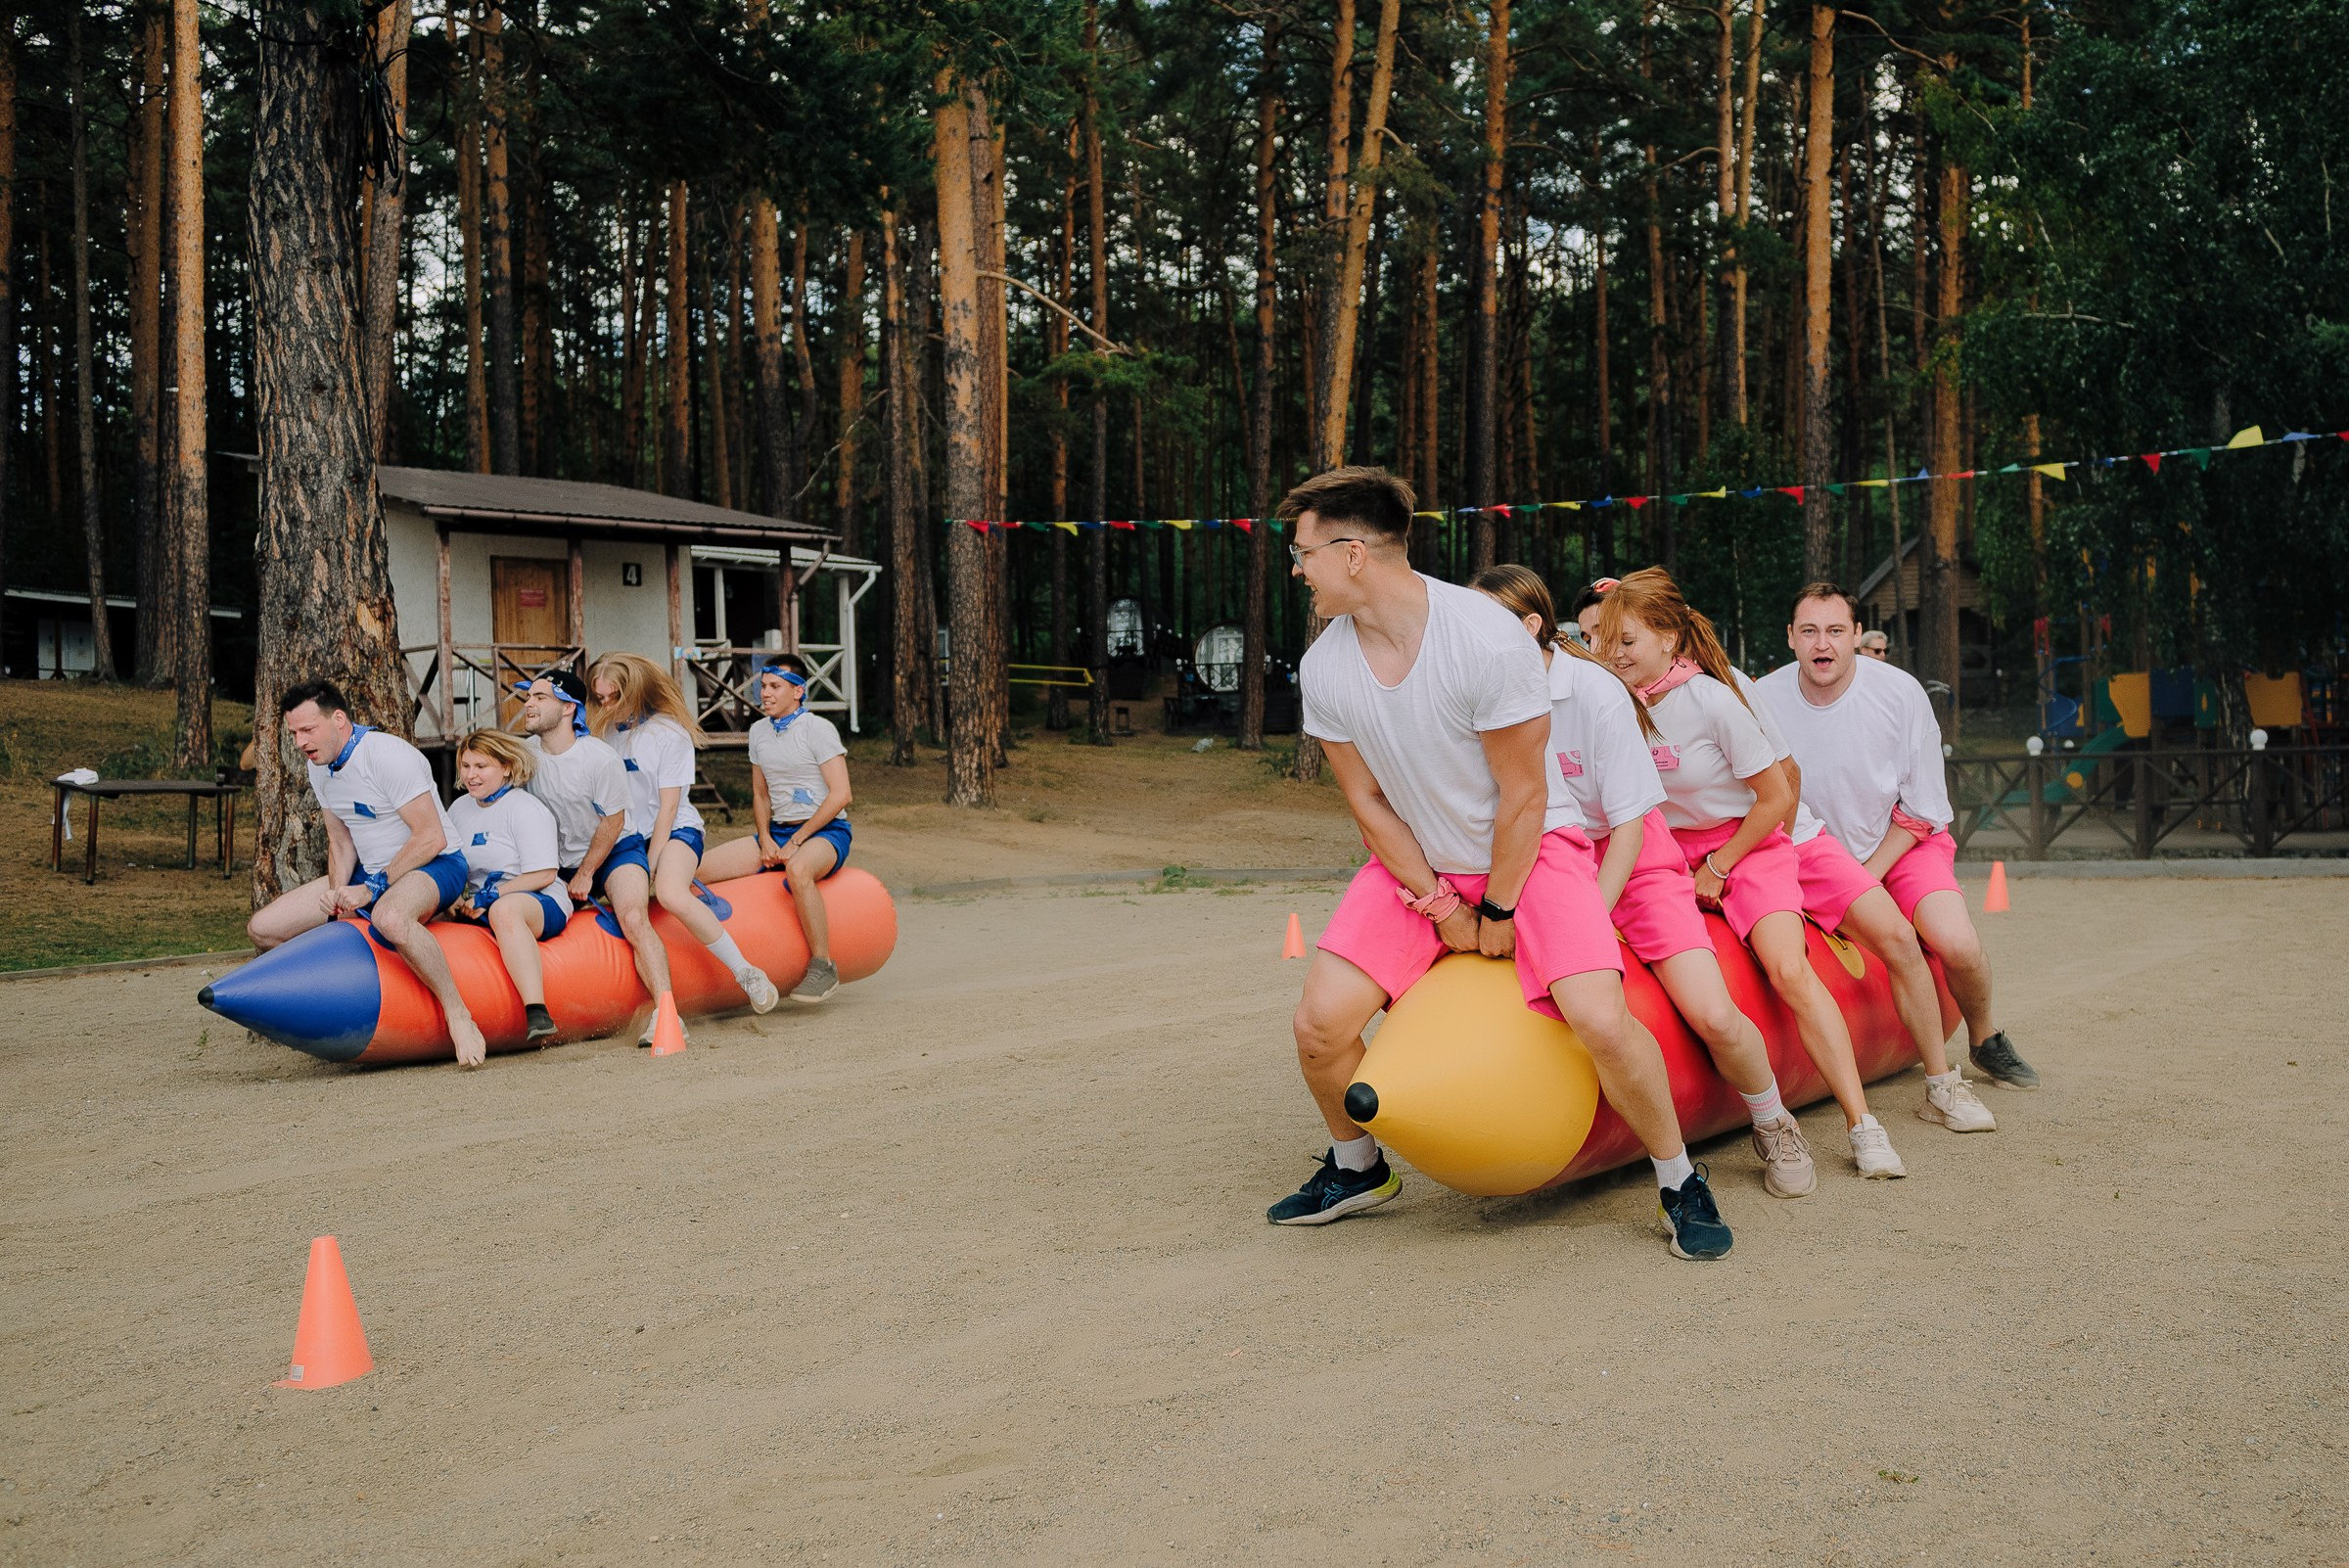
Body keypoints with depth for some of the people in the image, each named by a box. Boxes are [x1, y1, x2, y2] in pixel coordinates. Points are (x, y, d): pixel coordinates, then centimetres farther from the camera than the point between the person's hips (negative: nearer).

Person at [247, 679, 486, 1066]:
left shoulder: (387, 755, -22)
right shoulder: (319, 768, 4)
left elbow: (431, 838, -23)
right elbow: (341, 842, 13)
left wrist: (372, 889, -23)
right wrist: (338, 892, -6)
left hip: (434, 865, -9)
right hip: (370, 872, 9)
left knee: (389, 917, -44)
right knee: (262, 928, 0)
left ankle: (458, 1014, -28)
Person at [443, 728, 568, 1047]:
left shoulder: (524, 808, -5)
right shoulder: (459, 808, 16)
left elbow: (543, 875, -13)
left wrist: (488, 899, -16)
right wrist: (453, 902, -3)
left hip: (539, 904, -7)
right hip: (478, 909, 7)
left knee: (504, 910, -40)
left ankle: (537, 1013, -53)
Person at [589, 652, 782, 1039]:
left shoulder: (669, 733, -7)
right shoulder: (608, 732, 8)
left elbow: (668, 806, -10)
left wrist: (651, 866, -13)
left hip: (676, 832, -5)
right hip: (630, 839, 5)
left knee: (671, 895, -35)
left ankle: (747, 974, -22)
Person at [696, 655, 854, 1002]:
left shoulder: (818, 729, -7)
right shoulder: (759, 732, 13)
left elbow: (840, 795, -14)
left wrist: (796, 842, -16)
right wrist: (765, 839, 0)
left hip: (824, 831, -7)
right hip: (777, 831, 7)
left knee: (797, 870, -42)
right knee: (698, 868, -12)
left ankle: (823, 966, -29)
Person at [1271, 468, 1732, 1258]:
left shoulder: (1488, 639, -27)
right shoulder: (1324, 668, -11)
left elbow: (1522, 797, -17)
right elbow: (1368, 801, -1)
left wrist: (1498, 911, -9)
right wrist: (1440, 906, -3)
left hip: (1530, 852, -4)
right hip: (1414, 864, 4)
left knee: (1601, 1021, -23)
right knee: (1320, 1023, -11)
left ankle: (1680, 1184, 4)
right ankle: (1356, 1168, 20)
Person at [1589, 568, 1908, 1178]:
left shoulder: (1712, 699, -19)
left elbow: (1777, 797, -13)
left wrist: (1717, 869, -10)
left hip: (1746, 843, -5)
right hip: (1670, 849, 5)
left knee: (1790, 971, -23)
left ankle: (1862, 1125, -14)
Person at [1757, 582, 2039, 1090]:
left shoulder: (1901, 693, -16)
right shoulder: (1763, 700, -14)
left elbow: (1921, 811, -9)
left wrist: (1865, 878, -16)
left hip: (1906, 843, -2)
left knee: (1956, 943, -23)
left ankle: (1985, 1039, 8)